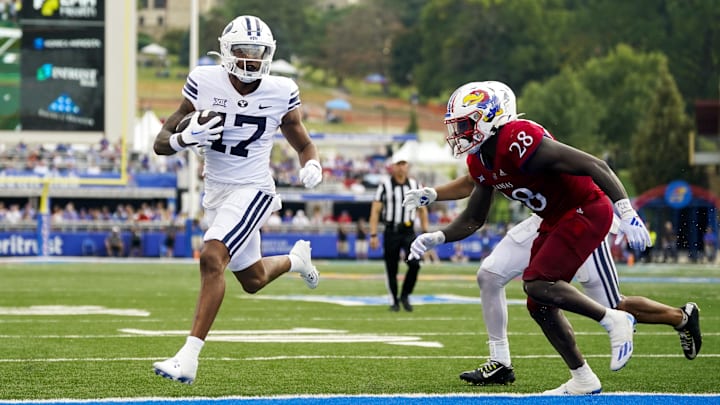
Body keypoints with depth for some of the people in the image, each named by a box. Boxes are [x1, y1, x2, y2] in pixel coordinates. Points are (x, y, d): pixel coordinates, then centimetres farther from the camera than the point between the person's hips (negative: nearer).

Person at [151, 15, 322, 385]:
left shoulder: (280, 94, -9)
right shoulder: (204, 84, -10)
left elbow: (304, 145, 6)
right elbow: (161, 143, -8)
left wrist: (312, 167, -17)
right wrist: (186, 138, -31)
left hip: (251, 191, -4)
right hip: (216, 191, 4)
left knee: (211, 258, -26)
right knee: (252, 280, 18)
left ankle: (188, 358, -26)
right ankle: (296, 259, 54)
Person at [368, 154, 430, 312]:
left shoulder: (415, 185, 8)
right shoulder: (384, 185, -3)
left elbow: (422, 210, 16)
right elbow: (375, 211, -3)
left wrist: (425, 232, 9)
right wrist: (373, 235, -9)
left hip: (409, 231, 2)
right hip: (391, 232, -2)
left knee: (415, 263, -15)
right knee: (391, 269, 2)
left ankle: (405, 295, 4)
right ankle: (394, 301, 17)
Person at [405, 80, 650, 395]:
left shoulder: (518, 143, -27)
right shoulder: (480, 164, 3)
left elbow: (595, 166, -28)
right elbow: (473, 220, 15)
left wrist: (627, 214, -33)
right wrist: (437, 238, -3)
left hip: (587, 211, -10)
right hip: (557, 220, 10)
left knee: (537, 284, -22)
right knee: (540, 306, 8)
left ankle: (614, 321, -8)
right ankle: (583, 380, 18)